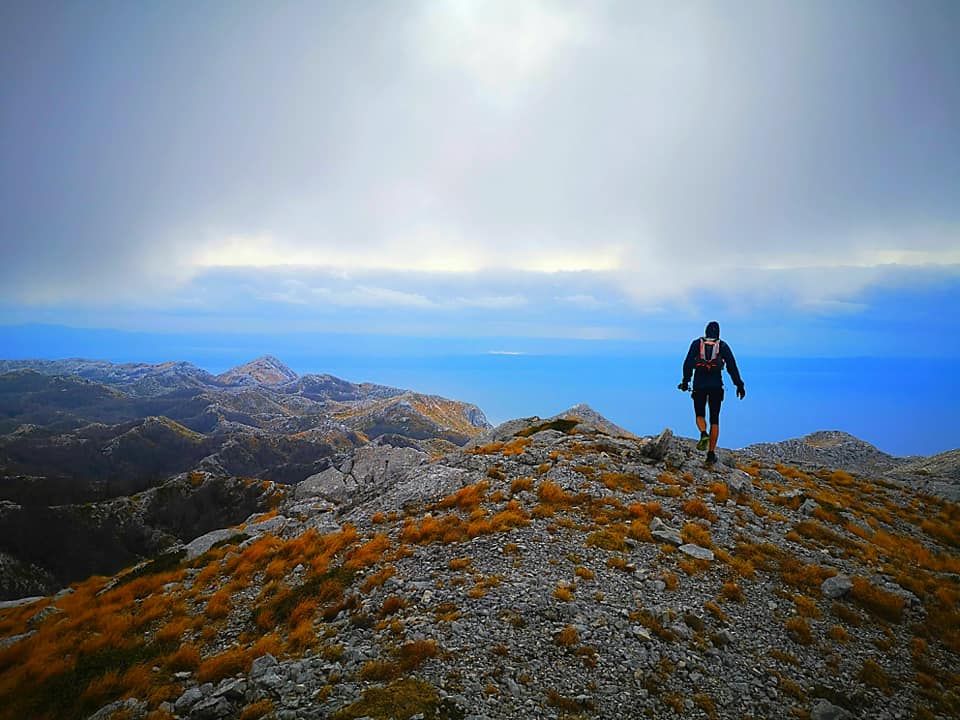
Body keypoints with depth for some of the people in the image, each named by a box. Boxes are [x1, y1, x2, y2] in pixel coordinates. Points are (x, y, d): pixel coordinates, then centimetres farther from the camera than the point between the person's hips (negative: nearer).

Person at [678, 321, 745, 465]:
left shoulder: (696, 343, 6)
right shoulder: (723, 346, 7)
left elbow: (688, 363, -3)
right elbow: (732, 366, 2)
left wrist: (685, 381, -1)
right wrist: (739, 385, 4)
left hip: (699, 385, 0)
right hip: (716, 386, 0)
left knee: (700, 415, 15)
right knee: (714, 420, 7)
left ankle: (704, 434, -18)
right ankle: (711, 454, 3)